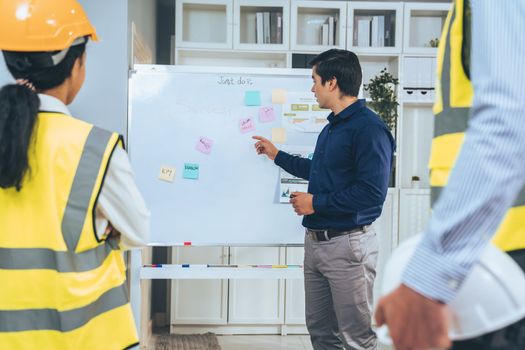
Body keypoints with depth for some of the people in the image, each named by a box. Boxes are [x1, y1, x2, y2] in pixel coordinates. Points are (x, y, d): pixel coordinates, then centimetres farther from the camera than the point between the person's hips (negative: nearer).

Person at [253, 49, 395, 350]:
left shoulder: (368, 128, -16)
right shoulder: (332, 126, 14)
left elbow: (372, 192, -24)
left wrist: (316, 203, -15)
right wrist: (277, 155, 34)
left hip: (348, 245, -9)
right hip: (316, 241, 9)